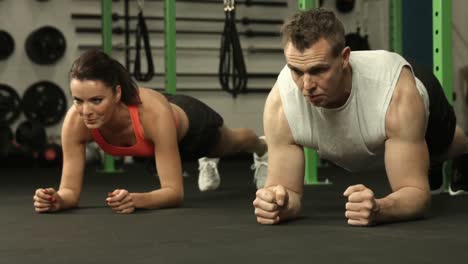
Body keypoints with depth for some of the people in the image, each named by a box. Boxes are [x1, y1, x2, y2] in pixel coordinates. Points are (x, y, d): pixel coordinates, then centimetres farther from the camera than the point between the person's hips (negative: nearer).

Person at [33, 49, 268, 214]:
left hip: (192, 124, -2)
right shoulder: (74, 121, -41)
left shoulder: (153, 112, -51)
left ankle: (262, 150, 72)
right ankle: (207, 163, 76)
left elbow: (175, 191, -47)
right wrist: (57, 199, -57)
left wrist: (135, 199, -66)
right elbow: (70, 190, -34)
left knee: (230, 144, 36)